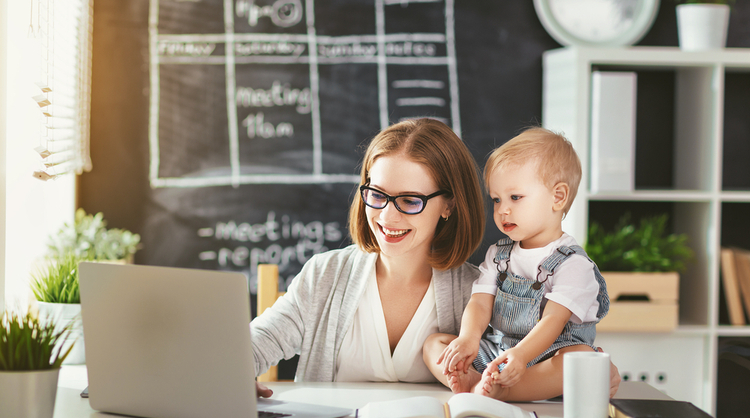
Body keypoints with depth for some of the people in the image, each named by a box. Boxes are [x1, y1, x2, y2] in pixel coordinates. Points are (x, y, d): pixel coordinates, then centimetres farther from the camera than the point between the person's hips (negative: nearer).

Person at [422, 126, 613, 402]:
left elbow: (553, 320, -19)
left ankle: (500, 390, -49)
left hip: (546, 356, -6)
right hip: (496, 353, 6)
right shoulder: (498, 255, 13)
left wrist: (521, 354, -38)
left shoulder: (573, 263, -8)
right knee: (433, 343, -5)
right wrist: (468, 338, -23)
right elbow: (480, 302, 1)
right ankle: (471, 381, -35)